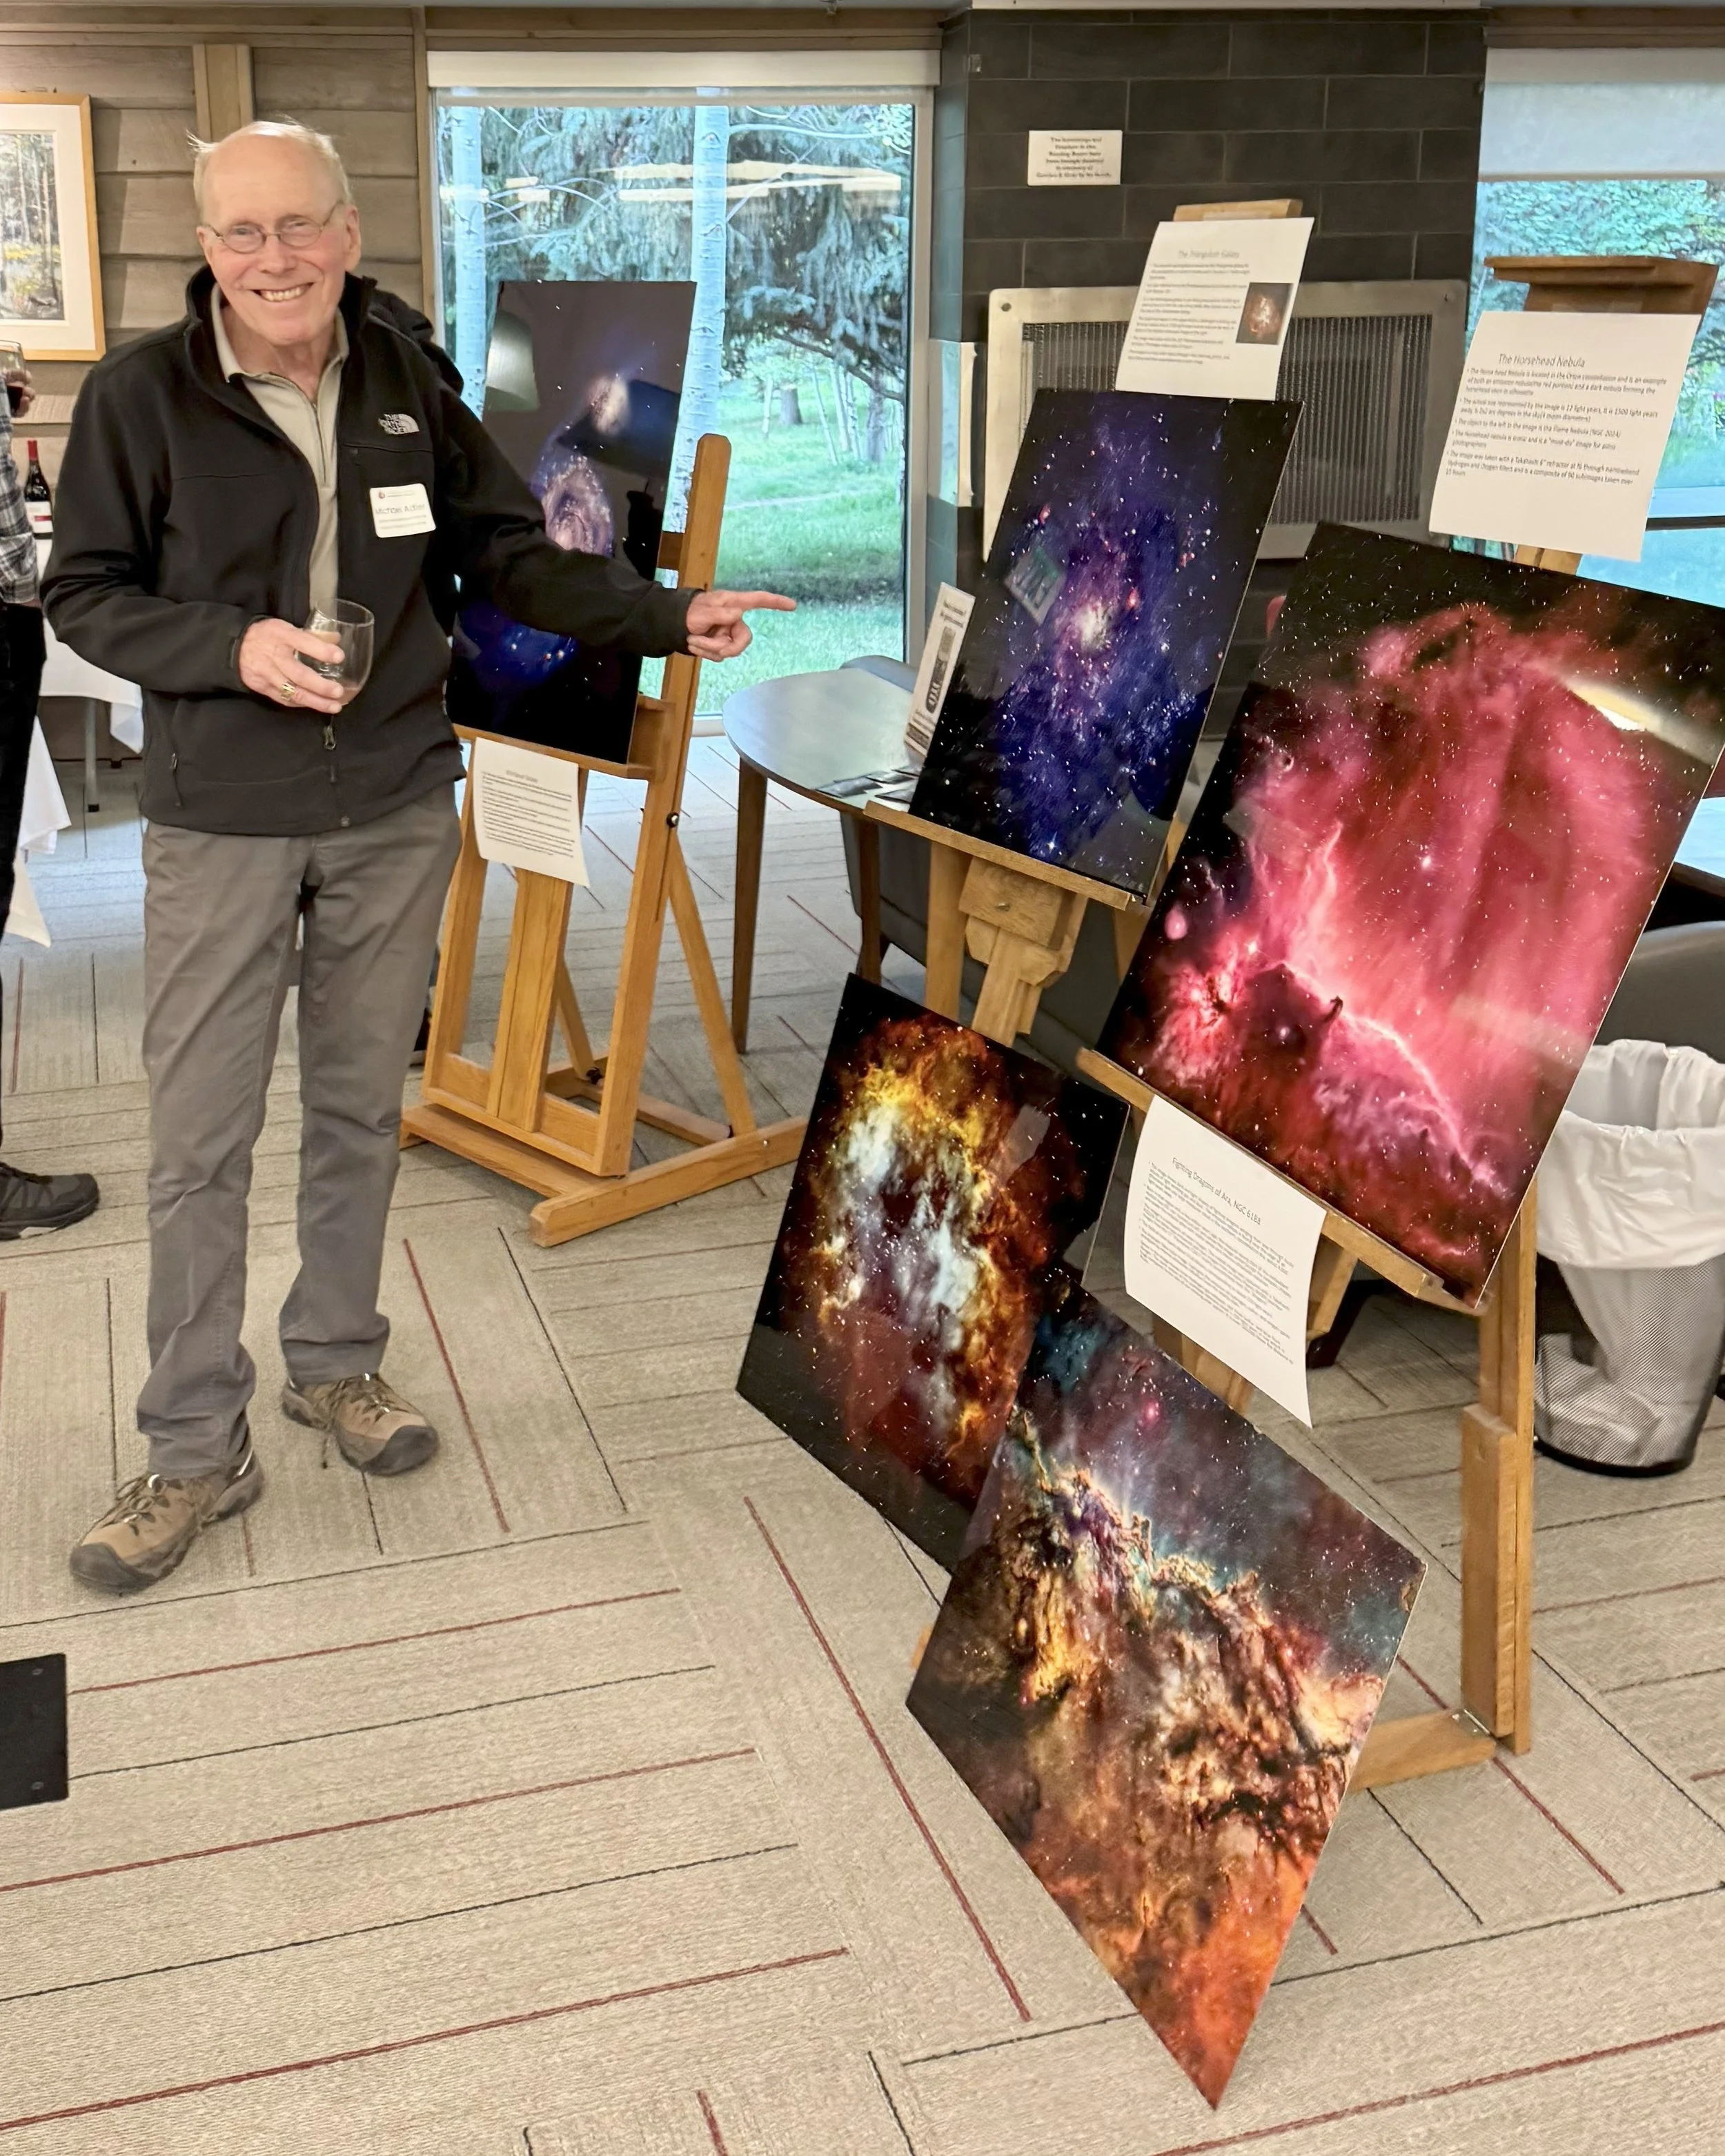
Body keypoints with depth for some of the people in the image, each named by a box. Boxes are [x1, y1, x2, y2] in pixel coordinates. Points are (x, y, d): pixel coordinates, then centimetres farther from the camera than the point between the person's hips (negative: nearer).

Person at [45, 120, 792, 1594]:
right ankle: (197, 1452, 12)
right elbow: (85, 595, -3)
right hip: (219, 824, -3)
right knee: (200, 1140, 0)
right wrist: (235, 646, -20)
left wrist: (669, 617, -1)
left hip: (397, 811, 3)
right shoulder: (139, 396, -8)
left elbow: (510, 558, 9)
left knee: (363, 1109, 14)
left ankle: (338, 1364, 33)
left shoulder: (409, 384, 3)